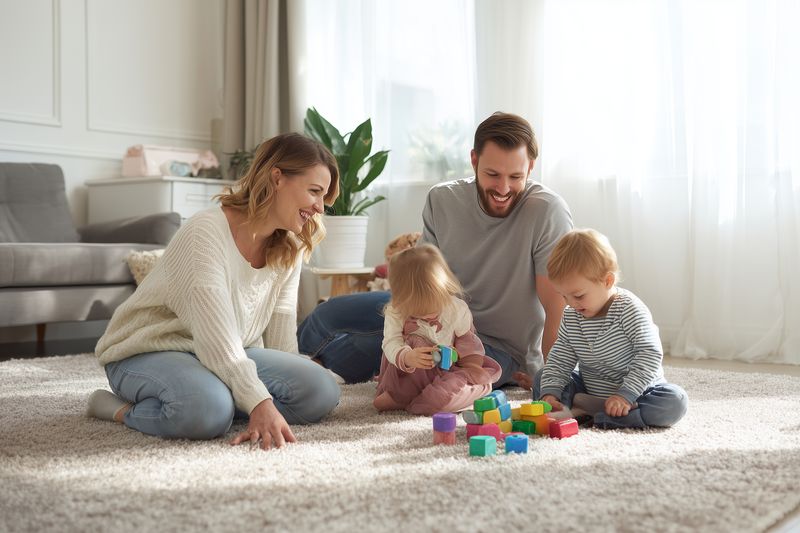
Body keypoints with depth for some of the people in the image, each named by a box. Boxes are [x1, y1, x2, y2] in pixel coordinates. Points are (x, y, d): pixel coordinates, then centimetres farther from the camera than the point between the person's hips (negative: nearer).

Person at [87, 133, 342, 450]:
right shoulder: (206, 233, -24)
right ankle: (124, 410, -11)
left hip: (230, 356, 7)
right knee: (207, 410, -40)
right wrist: (258, 403, -39)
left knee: (320, 392, -15)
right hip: (148, 352, -7)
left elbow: (281, 338, -3)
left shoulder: (289, 250, 0)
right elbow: (216, 337, -32)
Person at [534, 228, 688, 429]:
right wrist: (550, 393, -19)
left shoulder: (629, 309, -21)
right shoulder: (570, 317, -4)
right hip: (590, 388, 4)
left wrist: (626, 394, -32)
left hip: (638, 389, -4)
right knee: (541, 380, -3)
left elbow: (650, 353, -26)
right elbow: (559, 359, -2)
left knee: (675, 401, -33)